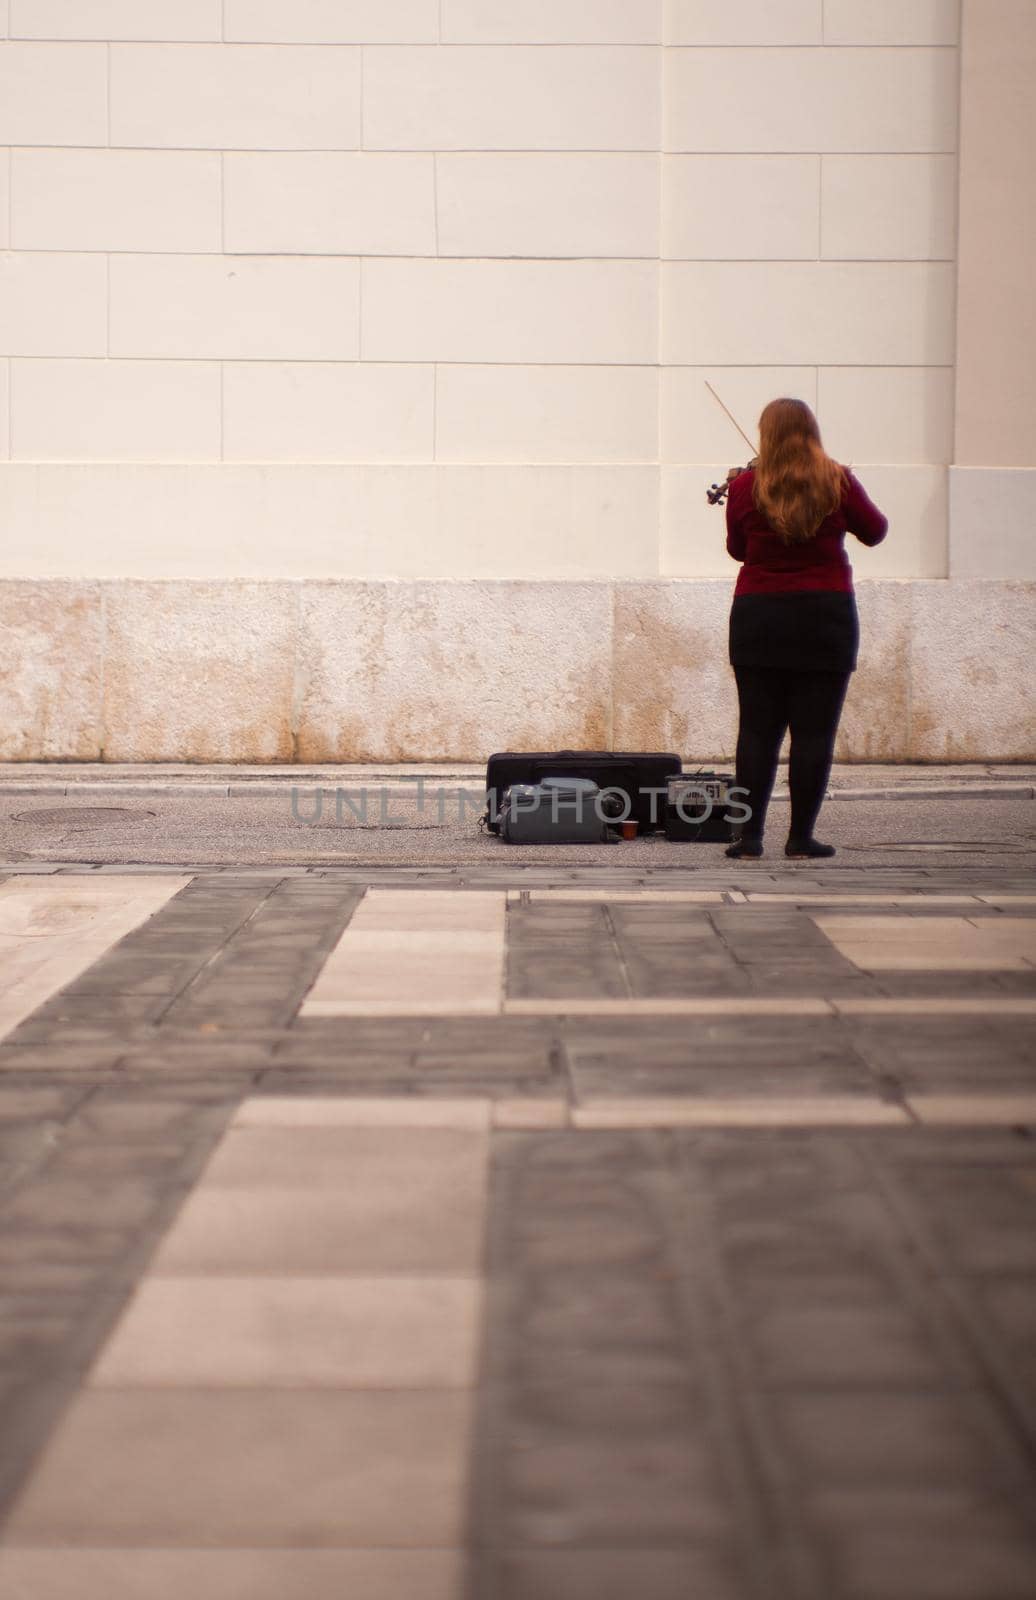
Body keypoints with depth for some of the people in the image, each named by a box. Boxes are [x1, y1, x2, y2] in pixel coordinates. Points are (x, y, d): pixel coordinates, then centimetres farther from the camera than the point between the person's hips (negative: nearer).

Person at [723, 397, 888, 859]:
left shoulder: (745, 488, -2)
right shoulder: (838, 483, -5)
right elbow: (875, 531, 11)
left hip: (757, 617, 1)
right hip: (825, 617, -1)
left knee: (757, 730, 6)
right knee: (813, 731, 2)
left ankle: (750, 834, 3)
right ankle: (801, 836, 2)